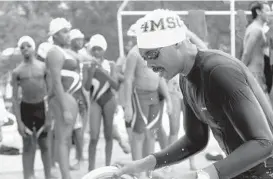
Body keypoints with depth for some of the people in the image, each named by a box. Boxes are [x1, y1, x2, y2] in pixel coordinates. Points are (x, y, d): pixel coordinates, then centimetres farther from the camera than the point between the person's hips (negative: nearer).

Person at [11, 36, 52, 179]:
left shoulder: (43, 67, -2)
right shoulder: (17, 72, -3)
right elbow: (14, 98, -3)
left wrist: (49, 117, -4)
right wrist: (19, 122, -10)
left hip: (41, 107, 0)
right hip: (25, 108, 0)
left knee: (44, 145, 8)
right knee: (28, 146, 1)